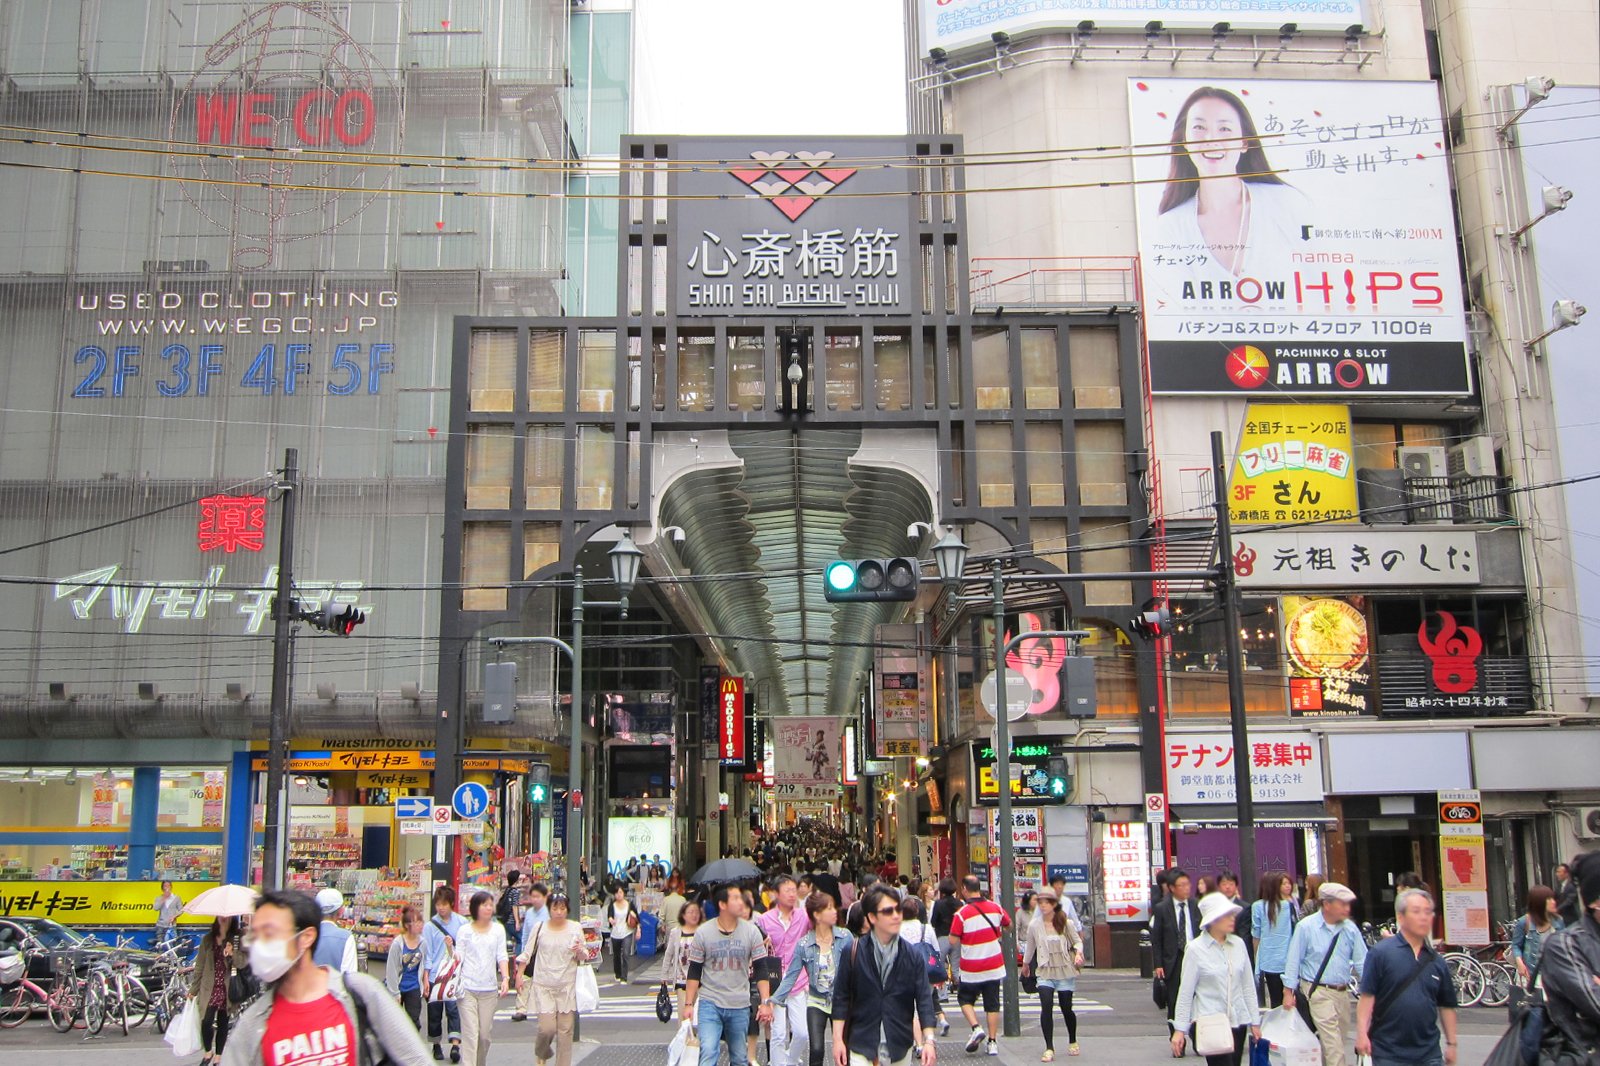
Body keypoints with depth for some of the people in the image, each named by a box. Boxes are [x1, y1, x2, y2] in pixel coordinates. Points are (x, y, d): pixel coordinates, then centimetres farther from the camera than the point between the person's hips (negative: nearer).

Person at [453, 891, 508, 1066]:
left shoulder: (498, 929, 8)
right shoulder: (465, 930, 3)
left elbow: (502, 956, 5)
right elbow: (458, 957, 4)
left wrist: (505, 978, -7)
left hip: (489, 989, 2)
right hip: (467, 988, -2)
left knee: (485, 1034, 8)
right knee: (470, 1033, -10)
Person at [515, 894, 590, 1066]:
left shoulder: (575, 929, 1)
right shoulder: (540, 927, 0)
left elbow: (584, 958, 6)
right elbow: (527, 953, 8)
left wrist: (580, 951, -16)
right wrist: (519, 975, 5)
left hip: (567, 987, 1)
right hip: (543, 986, -1)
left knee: (565, 1029, 1)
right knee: (547, 1028, -8)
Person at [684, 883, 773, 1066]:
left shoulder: (751, 932, -2)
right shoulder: (703, 933, -4)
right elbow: (694, 972, 1)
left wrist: (766, 1002, -8)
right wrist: (688, 1004, -3)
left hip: (740, 1006, 2)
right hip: (710, 1004, -2)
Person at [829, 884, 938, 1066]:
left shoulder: (913, 957, -1)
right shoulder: (853, 954, -5)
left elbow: (924, 999, -2)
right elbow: (841, 998, 0)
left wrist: (928, 1039, -12)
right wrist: (838, 1040, -3)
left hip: (899, 1050, 2)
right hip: (862, 1047, -2)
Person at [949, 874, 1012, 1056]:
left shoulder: (961, 914, -15)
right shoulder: (995, 908, -2)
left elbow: (953, 941, -15)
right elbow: (1008, 925, 16)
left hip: (971, 969, -3)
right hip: (994, 966, 3)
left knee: (965, 999, 15)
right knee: (993, 1004, 10)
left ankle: (976, 1028, -6)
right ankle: (993, 1042, 8)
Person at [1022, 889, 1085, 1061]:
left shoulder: (1066, 923, -5)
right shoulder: (1035, 925, -1)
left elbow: (1077, 941, 4)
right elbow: (1030, 947, 14)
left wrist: (1078, 953, -16)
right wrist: (1025, 964, 26)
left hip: (1065, 971, 0)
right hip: (1045, 972, 0)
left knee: (1066, 1008, 7)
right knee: (1046, 1007, -15)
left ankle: (1073, 1042, 32)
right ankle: (1049, 1048, -9)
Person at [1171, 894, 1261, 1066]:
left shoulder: (1238, 944, 4)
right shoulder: (1196, 949, -7)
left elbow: (1248, 985, 11)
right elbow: (1185, 992, -5)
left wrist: (1255, 1020, 11)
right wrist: (1179, 1029, -6)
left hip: (1238, 1020, 5)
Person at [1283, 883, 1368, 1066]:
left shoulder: (1350, 928, 1)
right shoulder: (1306, 927, -10)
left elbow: (1362, 961, 2)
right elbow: (1293, 960, -6)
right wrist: (1288, 991, -6)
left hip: (1343, 992, 5)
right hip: (1318, 992, -5)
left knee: (1341, 1042, 15)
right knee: (1333, 1046, -11)